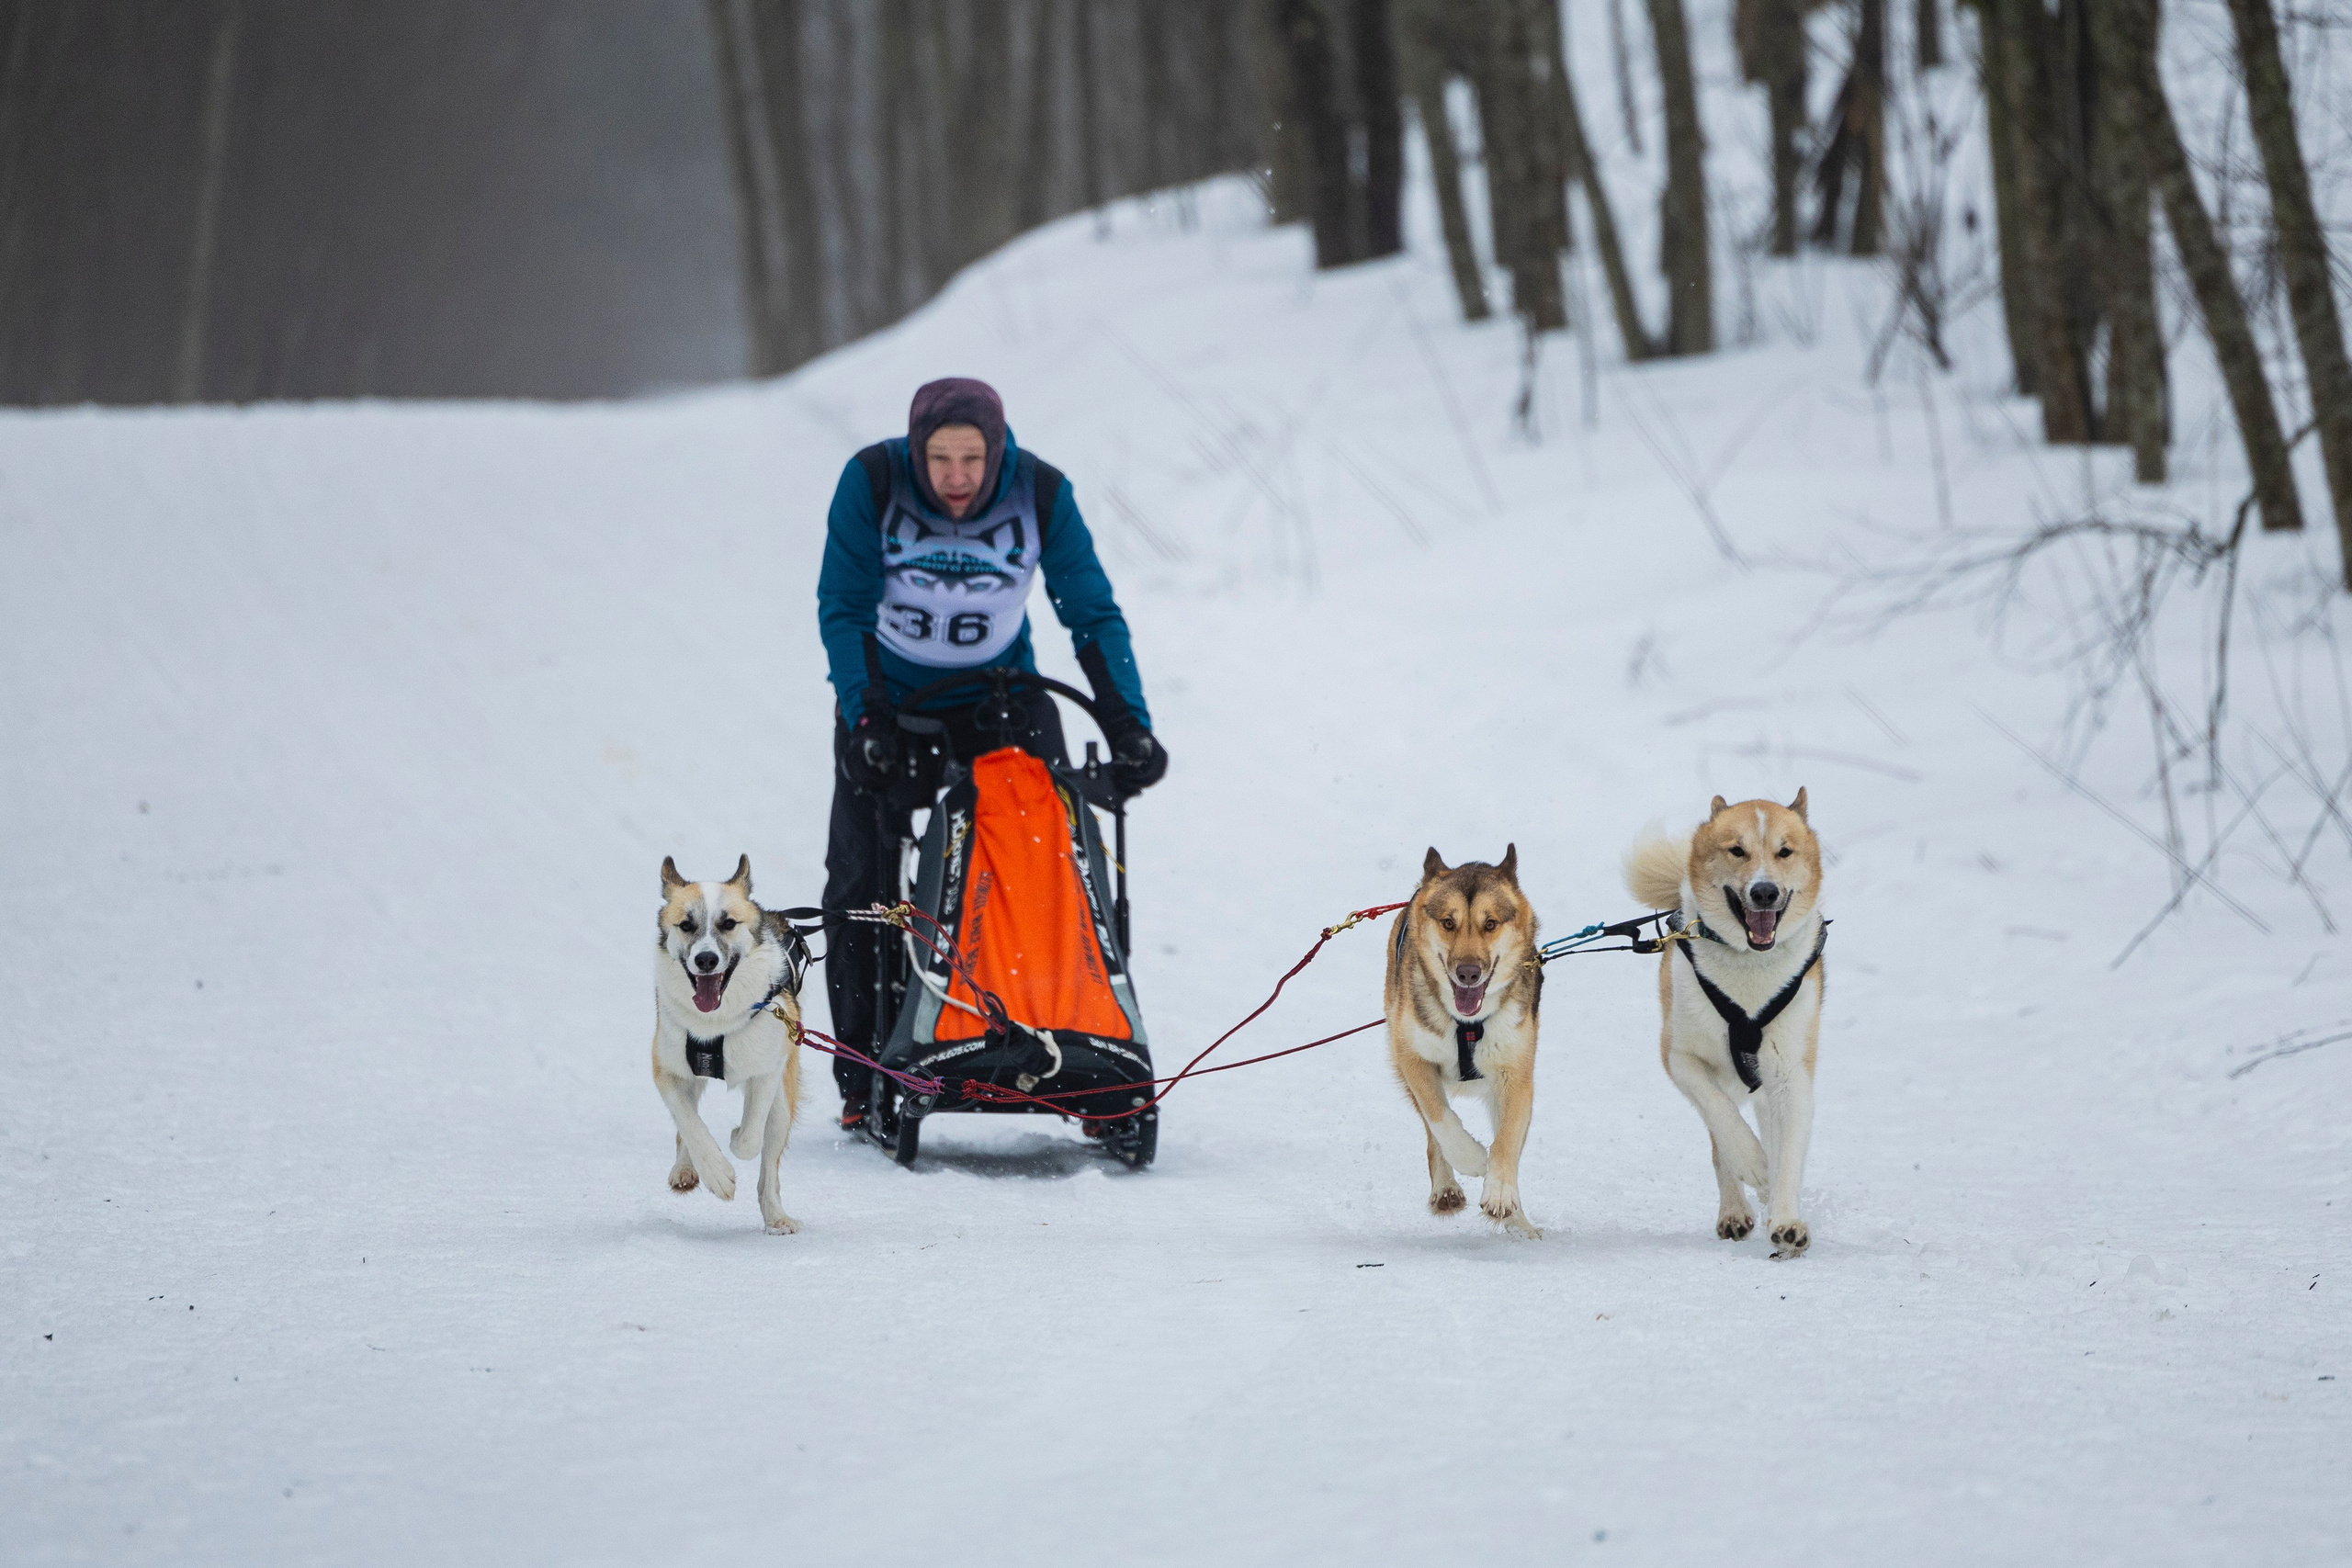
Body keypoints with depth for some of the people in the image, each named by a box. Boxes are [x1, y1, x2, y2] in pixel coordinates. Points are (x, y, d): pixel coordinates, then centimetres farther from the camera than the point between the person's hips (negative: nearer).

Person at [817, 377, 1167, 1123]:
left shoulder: (1042, 494, -18)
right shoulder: (872, 481, -21)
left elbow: (1093, 616, -11)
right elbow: (842, 608, -16)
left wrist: (1128, 725, -20)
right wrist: (865, 718, -27)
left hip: (1002, 697, 0)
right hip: (888, 701, 0)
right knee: (862, 885, -4)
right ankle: (864, 1082, 4)